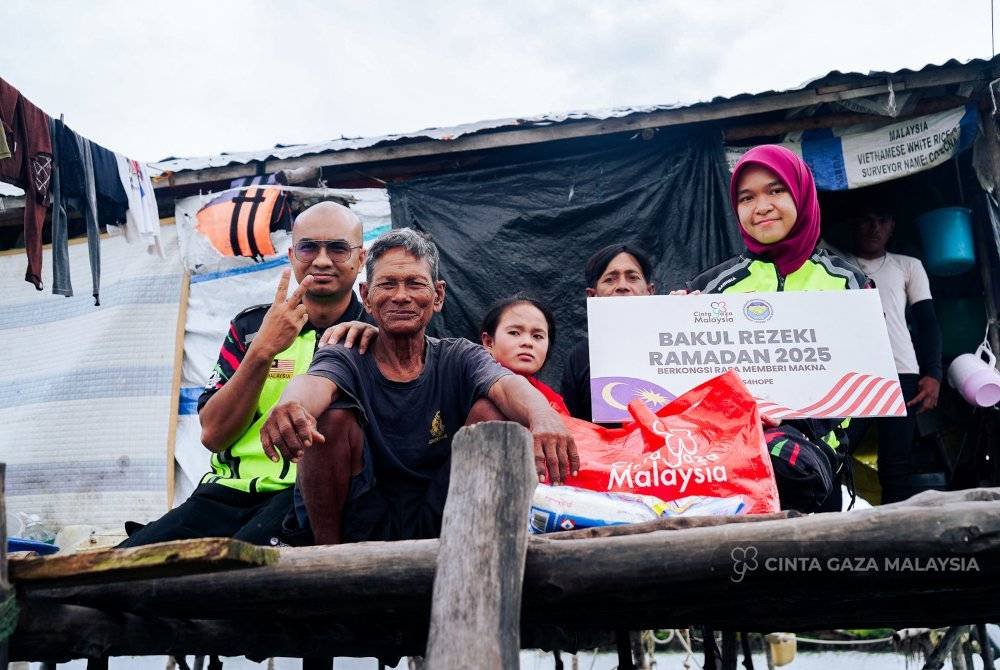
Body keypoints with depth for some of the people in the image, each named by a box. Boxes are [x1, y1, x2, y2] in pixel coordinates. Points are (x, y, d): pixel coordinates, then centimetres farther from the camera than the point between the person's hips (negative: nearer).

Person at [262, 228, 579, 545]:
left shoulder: (460, 358, -1)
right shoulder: (345, 360, -4)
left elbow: (508, 384, -24)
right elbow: (313, 383, -29)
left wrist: (543, 418, -48)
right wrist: (291, 407, -56)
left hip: (437, 527, 0)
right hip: (356, 528, 0)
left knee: (491, 411, -18)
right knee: (332, 415, -24)